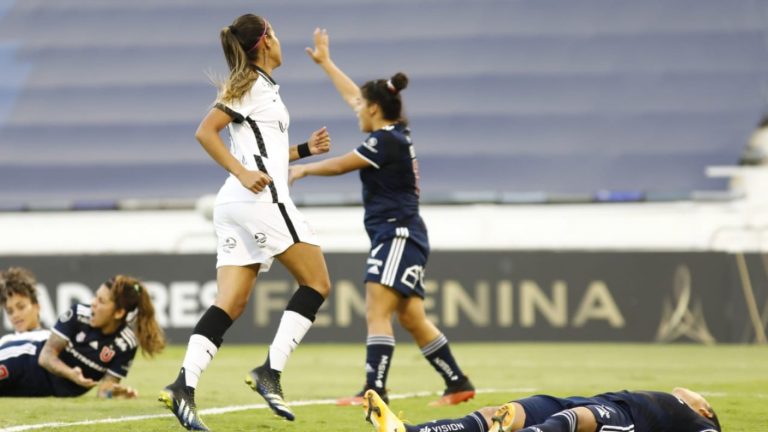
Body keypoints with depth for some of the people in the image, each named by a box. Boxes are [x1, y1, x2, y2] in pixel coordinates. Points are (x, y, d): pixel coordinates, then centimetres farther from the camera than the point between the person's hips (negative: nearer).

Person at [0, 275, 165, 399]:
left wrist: (115, 391, -40)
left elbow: (104, 389, -15)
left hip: (63, 392, 0)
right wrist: (71, 374, -37)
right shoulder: (78, 314, -18)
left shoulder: (126, 344, -19)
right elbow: (47, 355, -17)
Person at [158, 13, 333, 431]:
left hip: (235, 207, 9)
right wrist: (243, 172, -20)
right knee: (317, 282, -2)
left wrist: (304, 150, 25)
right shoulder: (251, 85, -4)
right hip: (260, 198, -9)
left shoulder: (261, 88, 22)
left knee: (230, 303, -1)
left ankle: (184, 386, -15)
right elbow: (205, 132, -13)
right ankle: (270, 370, -10)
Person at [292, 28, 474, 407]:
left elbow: (338, 165, -4)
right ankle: (458, 384, 12)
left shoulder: (386, 140, -12)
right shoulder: (393, 133, 14)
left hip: (399, 235, -10)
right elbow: (352, 96, 28)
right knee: (412, 318, 8)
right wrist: (325, 62, 37)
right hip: (394, 237, 10)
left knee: (377, 311, -17)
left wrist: (302, 169, 13)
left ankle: (375, 390, -26)